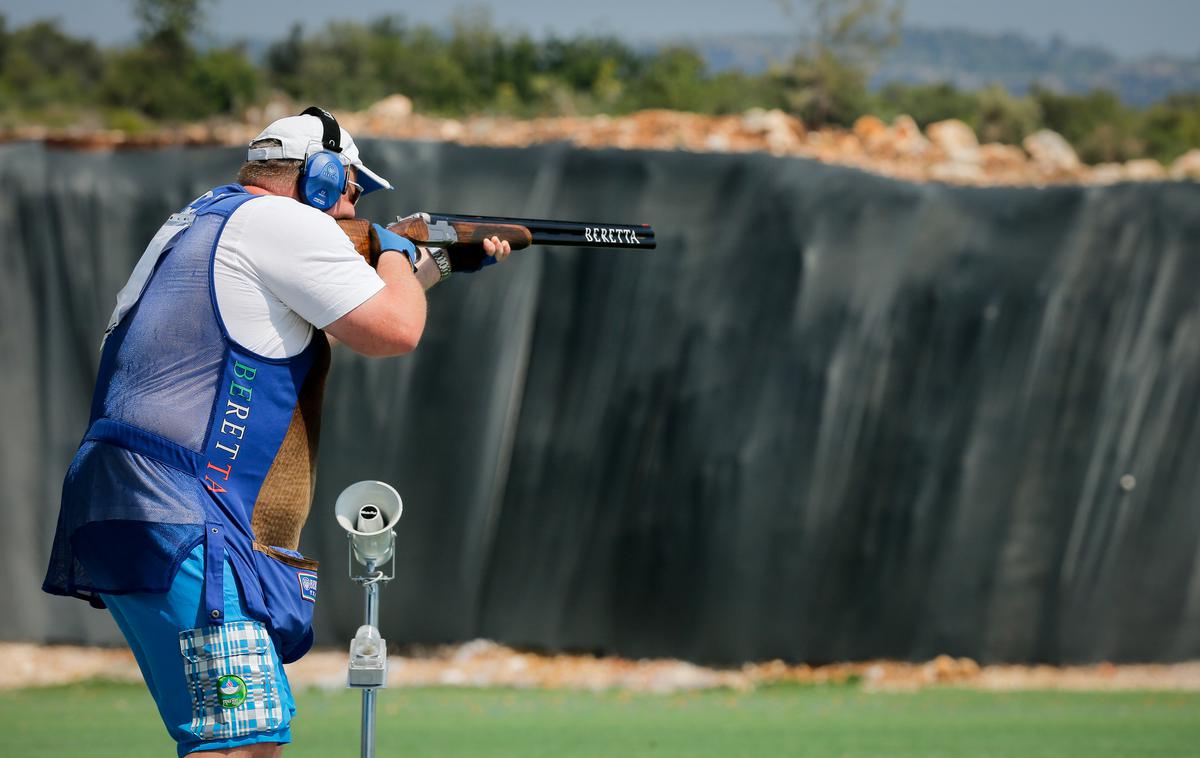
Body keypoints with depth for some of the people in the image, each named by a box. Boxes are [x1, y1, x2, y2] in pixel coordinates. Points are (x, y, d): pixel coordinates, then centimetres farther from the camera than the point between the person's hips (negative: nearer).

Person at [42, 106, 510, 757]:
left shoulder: (207, 218, 25)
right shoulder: (284, 220, -5)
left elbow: (336, 323, 37)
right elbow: (394, 330, -8)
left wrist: (442, 262, 40)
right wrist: (396, 251, 12)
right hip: (181, 527, -11)